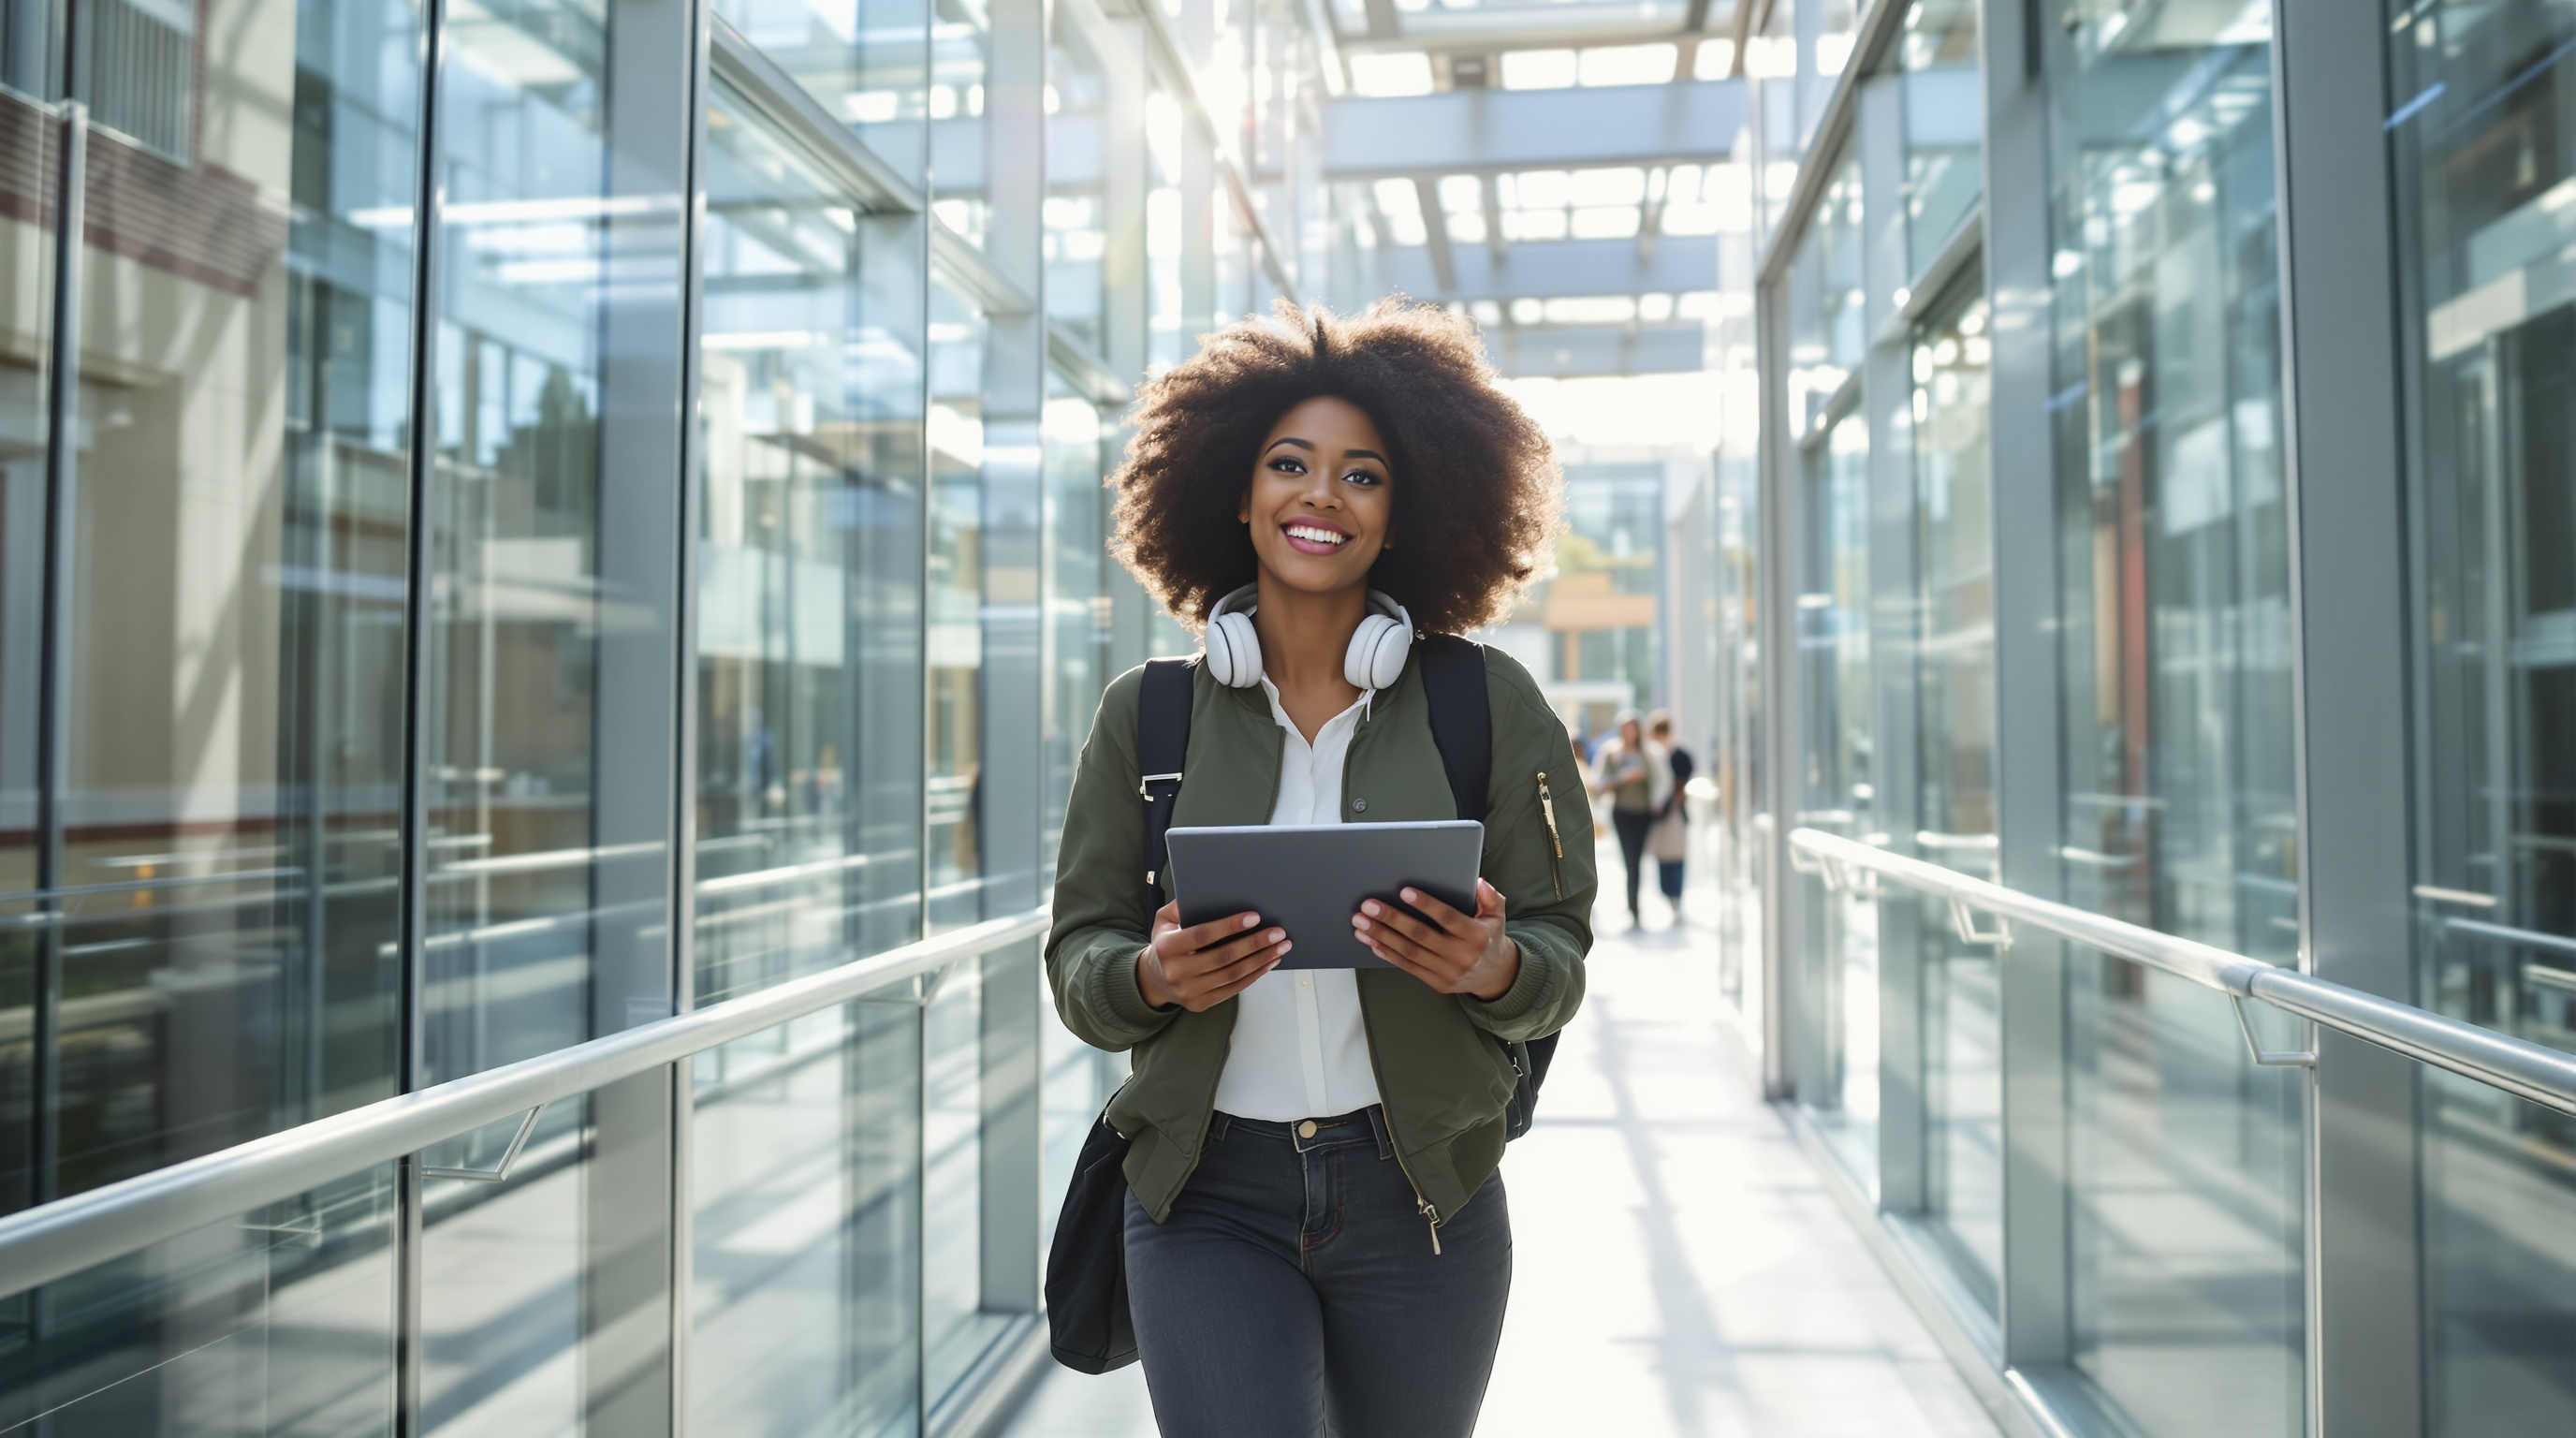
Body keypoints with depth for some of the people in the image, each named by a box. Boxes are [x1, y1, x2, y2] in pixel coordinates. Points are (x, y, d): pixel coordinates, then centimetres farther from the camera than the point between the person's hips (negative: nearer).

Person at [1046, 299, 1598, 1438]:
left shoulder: (1489, 703, -1)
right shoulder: (1146, 713, 2)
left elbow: (1562, 950, 2)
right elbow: (1077, 958, 4)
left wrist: (1492, 966, -20)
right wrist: (1154, 975, -18)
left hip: (1415, 1196, 1)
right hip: (1207, 1197, 0)